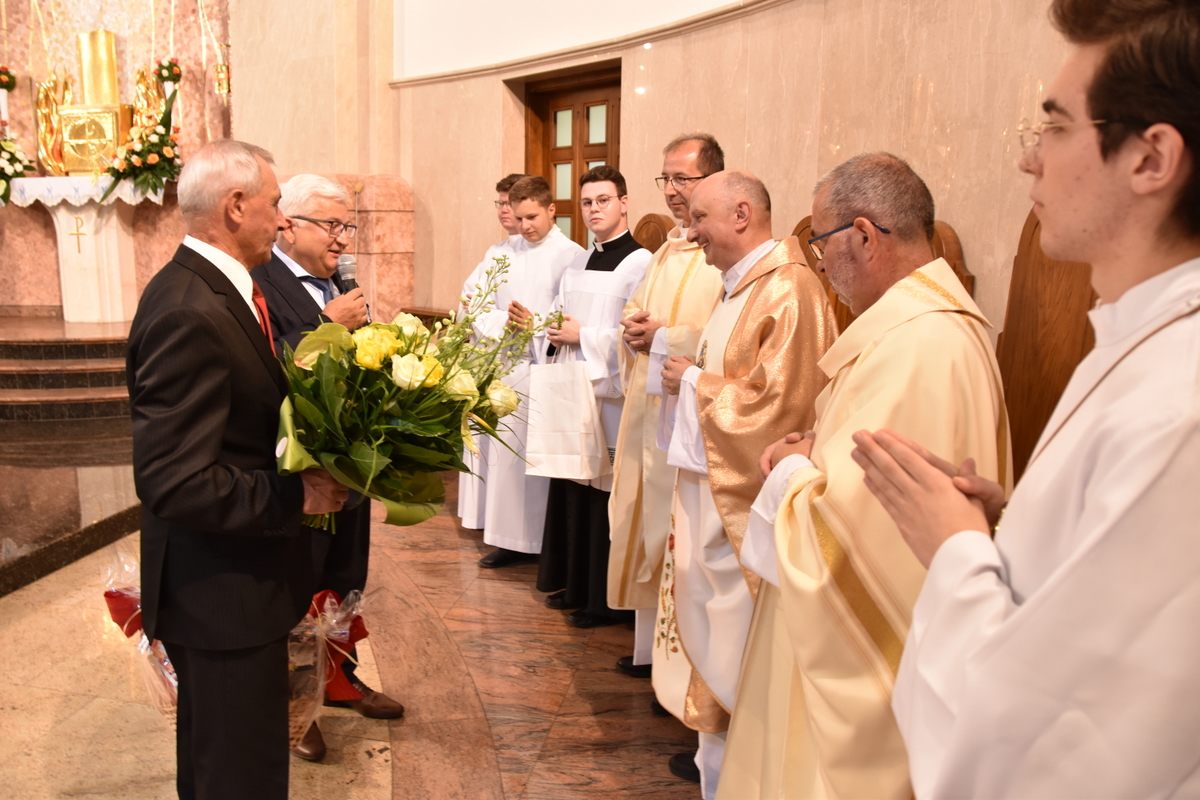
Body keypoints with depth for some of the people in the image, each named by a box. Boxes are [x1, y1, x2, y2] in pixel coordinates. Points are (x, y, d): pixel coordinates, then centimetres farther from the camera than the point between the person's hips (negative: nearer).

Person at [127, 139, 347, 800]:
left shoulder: (203, 285, 5)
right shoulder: (191, 315, -26)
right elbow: (174, 482, -29)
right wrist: (295, 497, -21)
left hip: (226, 580, 10)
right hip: (224, 594, -10)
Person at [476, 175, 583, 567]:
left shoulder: (571, 256, -8)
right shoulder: (508, 253, 11)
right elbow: (486, 308, 12)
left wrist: (534, 325, -23)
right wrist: (503, 322, -8)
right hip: (508, 367, 6)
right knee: (507, 453, 9)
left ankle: (548, 542, 12)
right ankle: (510, 539, 19)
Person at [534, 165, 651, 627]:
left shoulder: (639, 263, -10)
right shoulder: (579, 264, 16)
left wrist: (583, 336, -14)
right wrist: (548, 328, 1)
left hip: (610, 395, -8)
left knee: (607, 496, -1)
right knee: (572, 491, 13)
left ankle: (607, 601, 11)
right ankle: (574, 585, 28)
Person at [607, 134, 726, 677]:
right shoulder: (668, 250, 16)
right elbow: (636, 309, 27)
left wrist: (662, 336, -15)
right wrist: (634, 327, 4)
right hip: (648, 406, 9)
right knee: (645, 522, 13)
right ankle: (651, 646, 27)